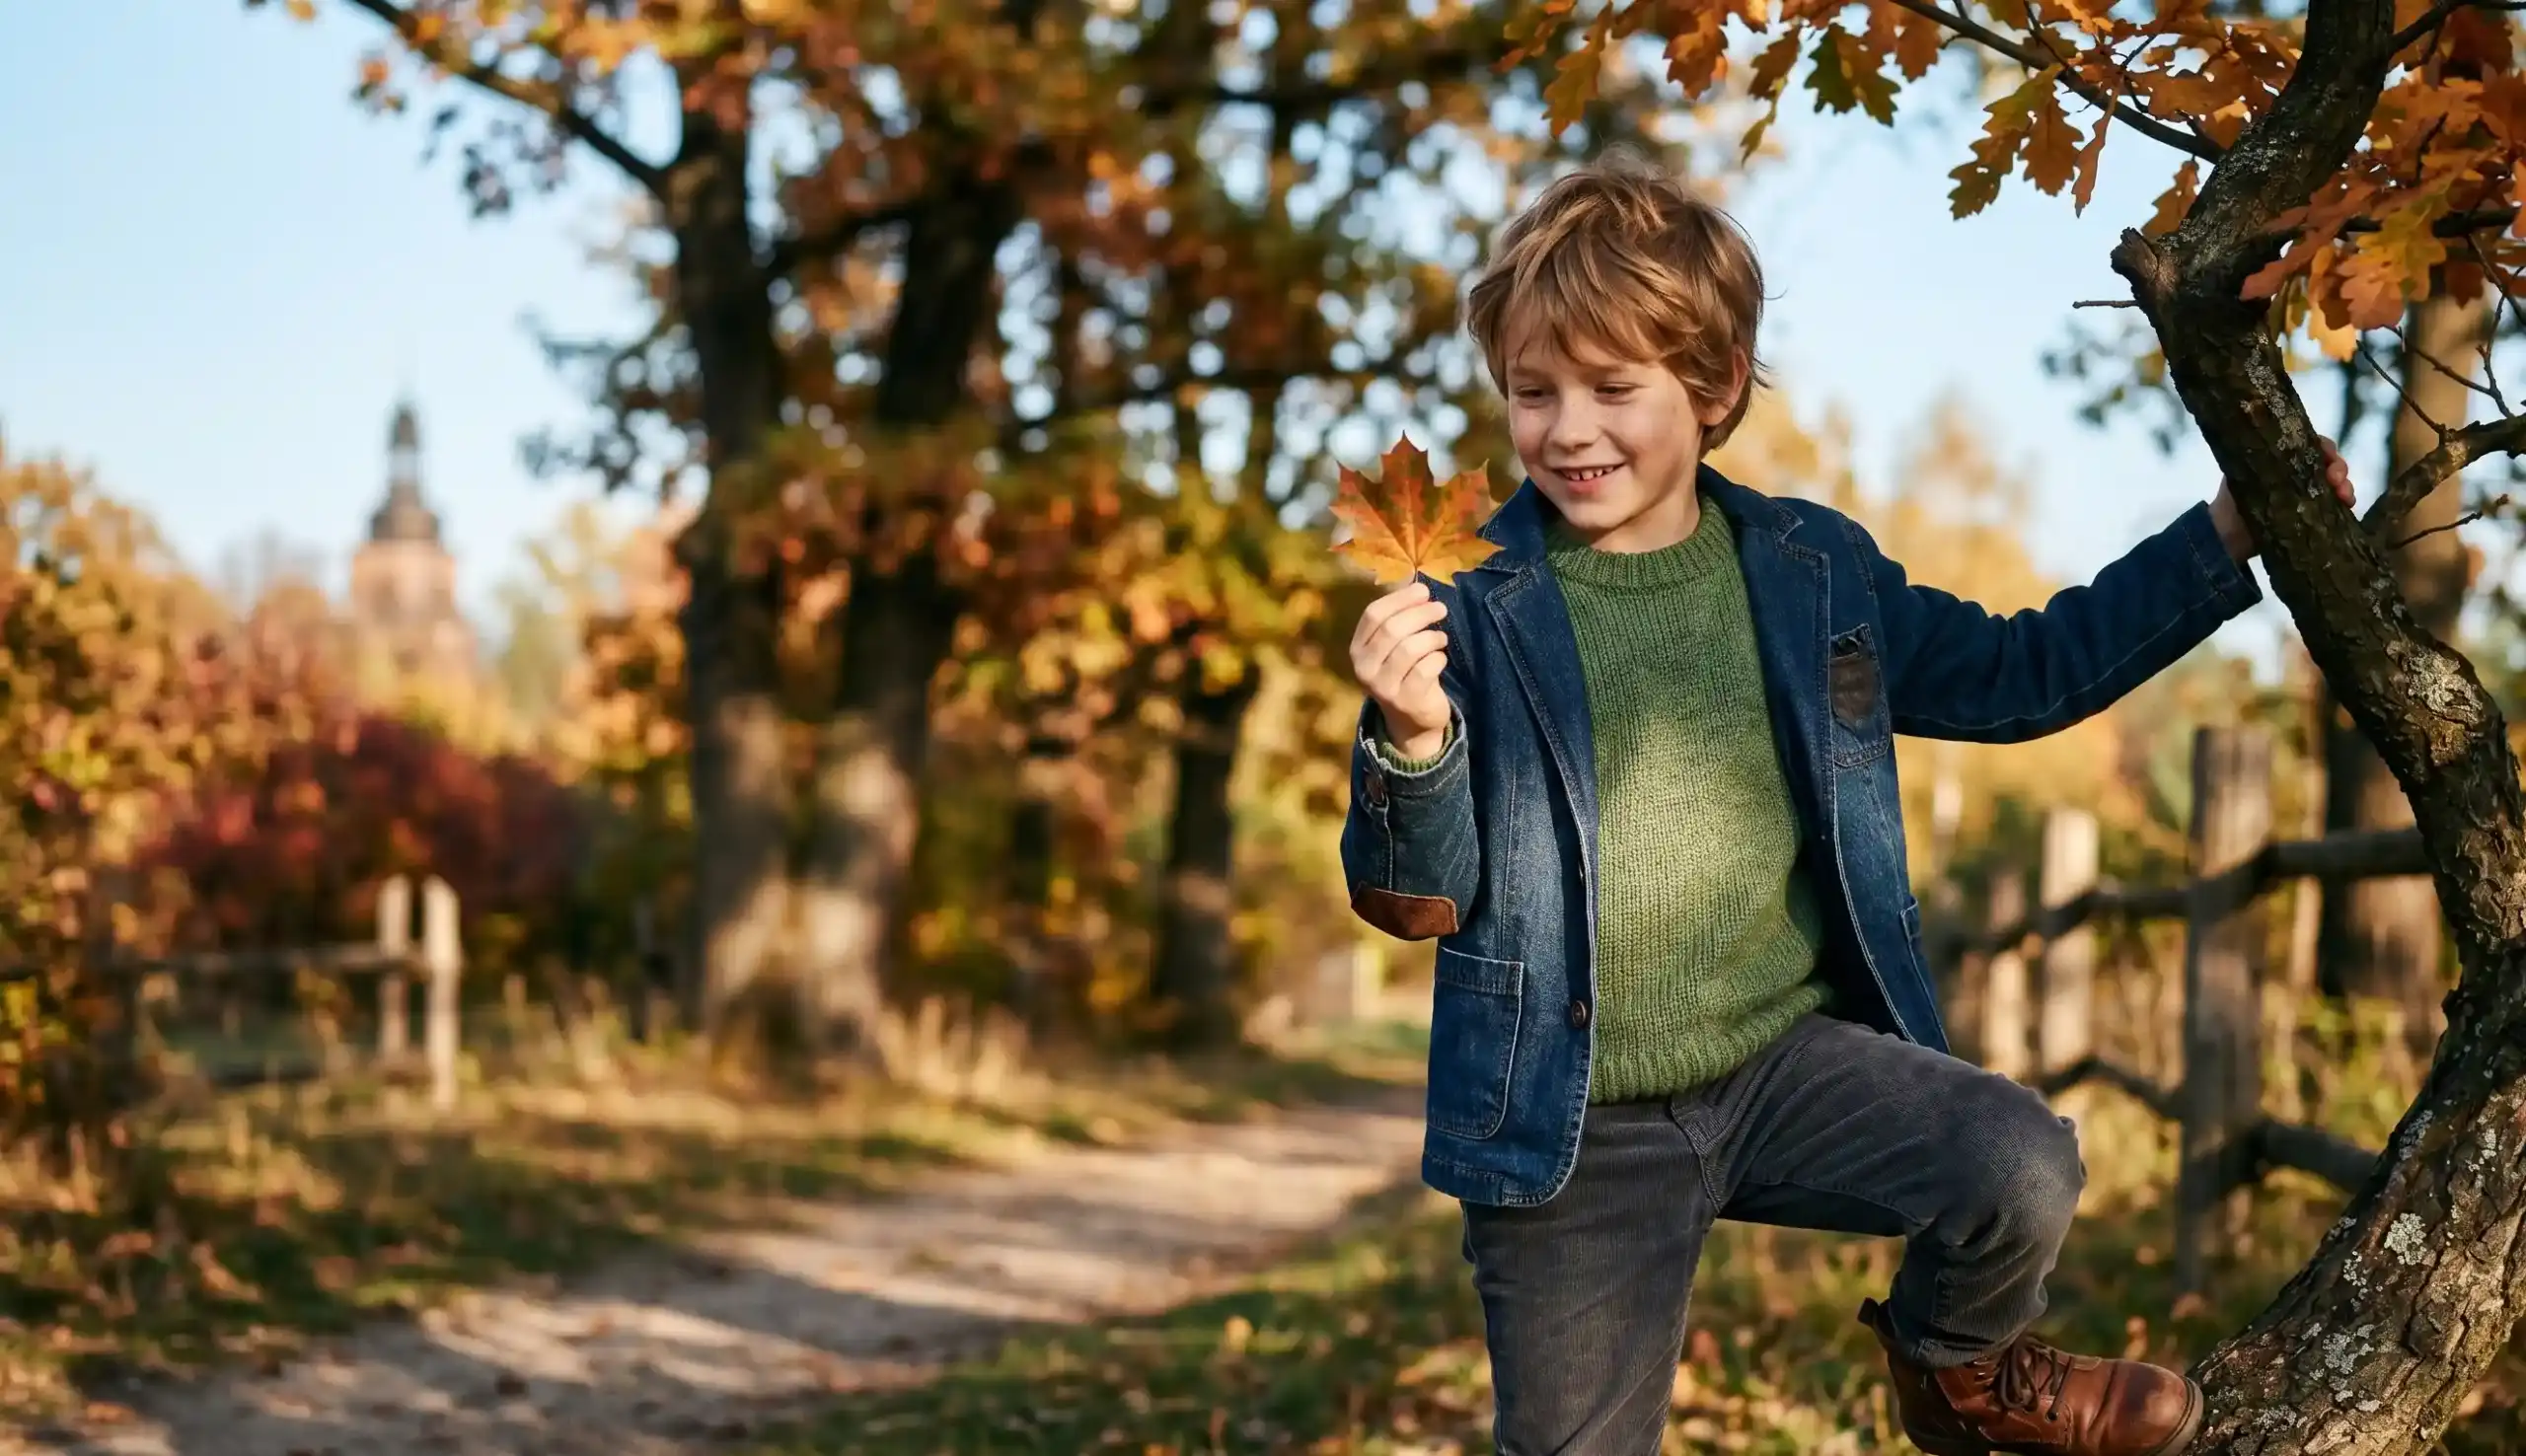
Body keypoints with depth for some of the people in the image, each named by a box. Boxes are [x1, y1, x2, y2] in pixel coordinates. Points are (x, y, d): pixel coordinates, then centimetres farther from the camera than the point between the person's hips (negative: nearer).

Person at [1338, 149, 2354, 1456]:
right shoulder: (1471, 606, -9)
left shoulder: (1812, 574, 2)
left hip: (1791, 1056, 2)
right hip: (1571, 1129, -2)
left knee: (2023, 1171, -20)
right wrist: (1412, 739, -30)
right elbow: (1416, 902, -10)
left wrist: (2224, 536, 12)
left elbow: (2015, 674, 15)